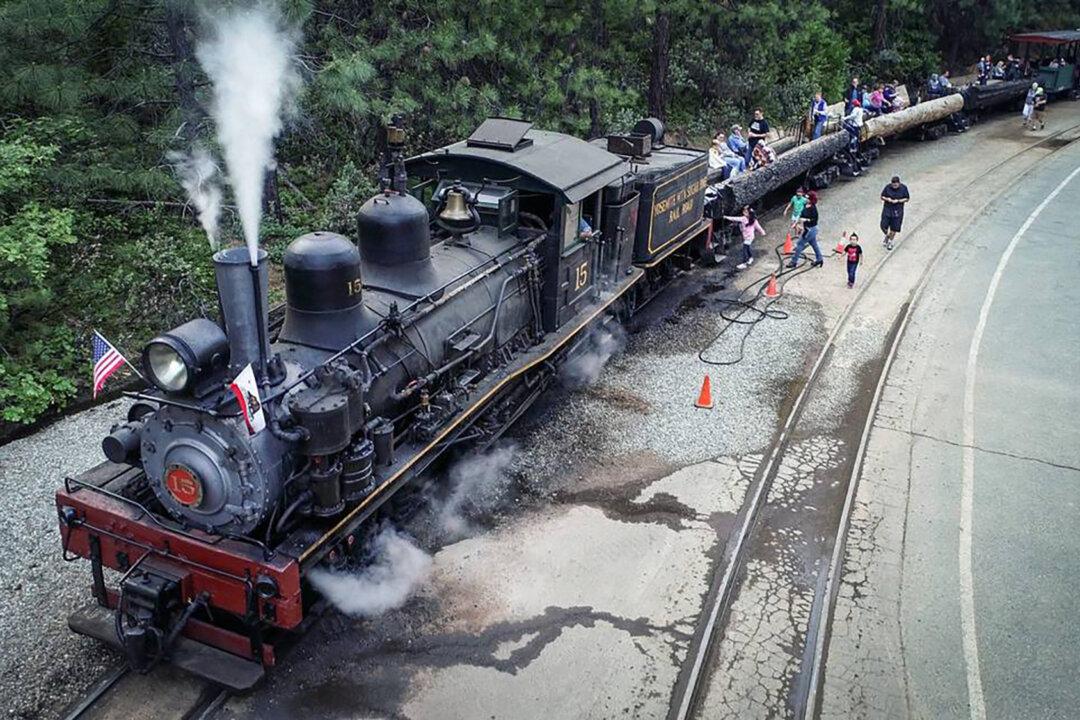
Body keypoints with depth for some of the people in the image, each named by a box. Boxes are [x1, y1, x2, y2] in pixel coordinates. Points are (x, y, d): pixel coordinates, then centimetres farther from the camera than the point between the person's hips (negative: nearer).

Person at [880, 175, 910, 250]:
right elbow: (882, 196, 1)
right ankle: (886, 235, 34)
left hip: (898, 211, -1)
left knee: (894, 228, 5)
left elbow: (907, 198, -3)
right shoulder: (888, 187, -10)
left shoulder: (903, 188, -10)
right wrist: (887, 199, -21)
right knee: (884, 226, -1)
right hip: (887, 209, 1)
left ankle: (890, 242, 28)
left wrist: (898, 201, -19)